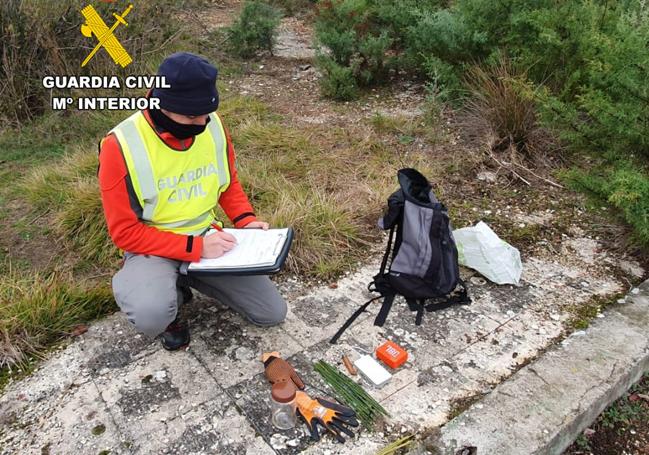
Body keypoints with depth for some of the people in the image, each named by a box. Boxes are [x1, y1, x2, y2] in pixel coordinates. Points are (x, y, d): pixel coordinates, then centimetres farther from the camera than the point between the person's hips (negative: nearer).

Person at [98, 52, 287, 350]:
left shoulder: (213, 126, -9)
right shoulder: (121, 146, -22)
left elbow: (229, 184, 9)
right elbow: (126, 233, -18)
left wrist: (246, 221, -9)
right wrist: (195, 247, -26)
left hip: (208, 237, 5)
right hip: (152, 245, -4)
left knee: (272, 314, 4)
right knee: (152, 315, -37)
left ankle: (187, 279, 20)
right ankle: (168, 294, 3)